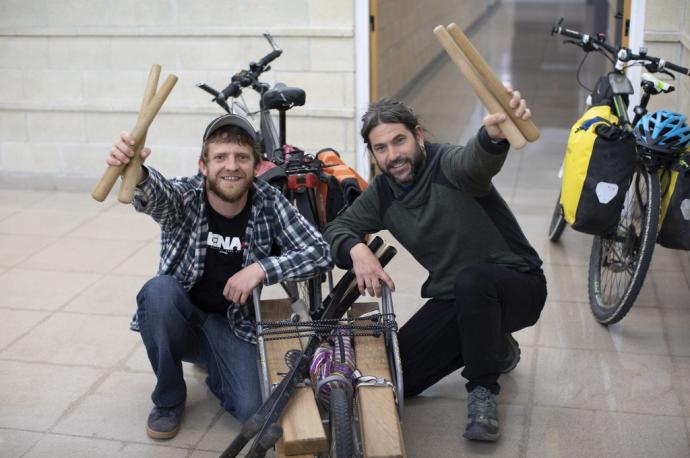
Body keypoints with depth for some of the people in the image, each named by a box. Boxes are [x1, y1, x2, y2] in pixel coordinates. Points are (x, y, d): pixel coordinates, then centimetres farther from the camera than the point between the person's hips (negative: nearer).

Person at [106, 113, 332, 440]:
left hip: (233, 325, 1)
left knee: (252, 410, -20)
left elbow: (320, 253, -15)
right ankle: (168, 400, -9)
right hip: (180, 318, -1)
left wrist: (261, 269, -29)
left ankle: (212, 365, 18)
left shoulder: (268, 202, -12)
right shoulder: (185, 195, -17)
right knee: (159, 288, -34)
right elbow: (156, 196, -41)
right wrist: (136, 173, -66)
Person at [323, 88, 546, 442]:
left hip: (518, 286, -6)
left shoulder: (448, 165, -21)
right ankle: (494, 348, 19)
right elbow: (336, 229, 3)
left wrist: (495, 133, -71)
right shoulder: (382, 193, -1)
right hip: (453, 299, 7)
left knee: (471, 280, -40)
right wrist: (356, 249, -21)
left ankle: (482, 392, -16)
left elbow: (476, 161, -46)